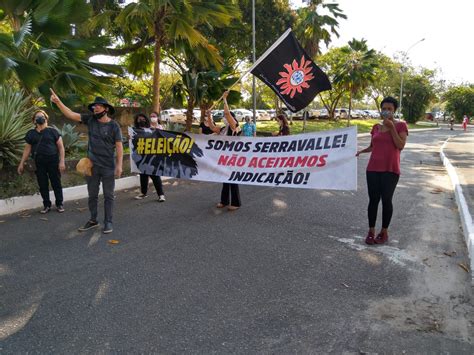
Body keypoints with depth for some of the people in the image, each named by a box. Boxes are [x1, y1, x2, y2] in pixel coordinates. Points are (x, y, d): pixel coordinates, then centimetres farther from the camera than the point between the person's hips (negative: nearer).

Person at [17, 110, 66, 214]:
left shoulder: (52, 131, 1)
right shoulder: (31, 133, 10)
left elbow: (61, 147, 0)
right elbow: (27, 149, 15)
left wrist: (62, 161, -9)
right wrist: (21, 163, 11)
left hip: (53, 162, -3)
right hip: (39, 163, 3)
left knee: (56, 184, 2)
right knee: (43, 185, 7)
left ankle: (59, 204, 14)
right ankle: (46, 205, 18)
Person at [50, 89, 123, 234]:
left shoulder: (114, 125, -7)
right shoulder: (90, 119, 3)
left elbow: (119, 146, -8)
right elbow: (71, 114, 0)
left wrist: (119, 165, -13)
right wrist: (58, 101, -13)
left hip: (108, 167, -4)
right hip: (91, 165, 4)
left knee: (108, 196, 5)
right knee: (92, 195, 13)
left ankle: (108, 222, 14)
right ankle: (93, 220, 25)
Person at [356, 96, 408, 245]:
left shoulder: (400, 125, 0)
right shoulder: (376, 127, 12)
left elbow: (400, 145, -11)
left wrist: (391, 127, -14)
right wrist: (361, 151, 1)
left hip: (390, 169, -3)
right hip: (373, 168, 3)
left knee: (386, 200, -1)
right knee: (373, 199, 2)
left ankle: (384, 232, 13)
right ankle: (371, 231, 11)